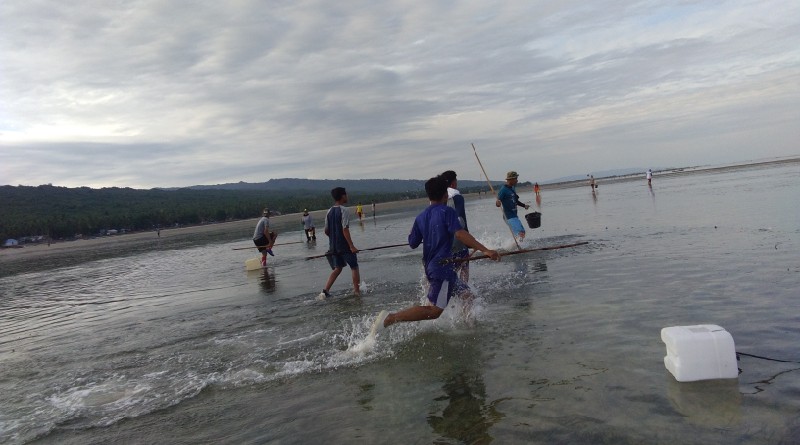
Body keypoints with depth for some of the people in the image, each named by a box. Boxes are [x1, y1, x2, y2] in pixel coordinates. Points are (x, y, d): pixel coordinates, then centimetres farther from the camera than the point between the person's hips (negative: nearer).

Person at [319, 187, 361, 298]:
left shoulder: (329, 212, 7)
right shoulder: (344, 210, -14)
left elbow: (326, 231, 9)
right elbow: (345, 229, -21)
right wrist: (352, 246, -20)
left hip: (333, 246, 7)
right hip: (344, 246, -6)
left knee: (337, 268, 13)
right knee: (354, 267, 9)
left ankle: (325, 290, 2)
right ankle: (357, 291, 14)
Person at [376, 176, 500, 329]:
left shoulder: (421, 217, 9)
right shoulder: (447, 212, -10)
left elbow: (413, 243, 13)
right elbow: (459, 233, -25)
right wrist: (485, 250, -30)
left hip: (430, 268, 9)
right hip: (443, 268, -9)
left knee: (466, 296, 22)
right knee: (434, 310, -11)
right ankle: (390, 318, -17)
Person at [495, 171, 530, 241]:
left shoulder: (512, 189, 14)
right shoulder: (503, 190, -14)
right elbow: (497, 203, -21)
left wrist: (524, 205, 20)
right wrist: (498, 202, -42)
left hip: (514, 215, 10)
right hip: (509, 216, -10)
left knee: (522, 232, 18)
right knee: (520, 233, -22)